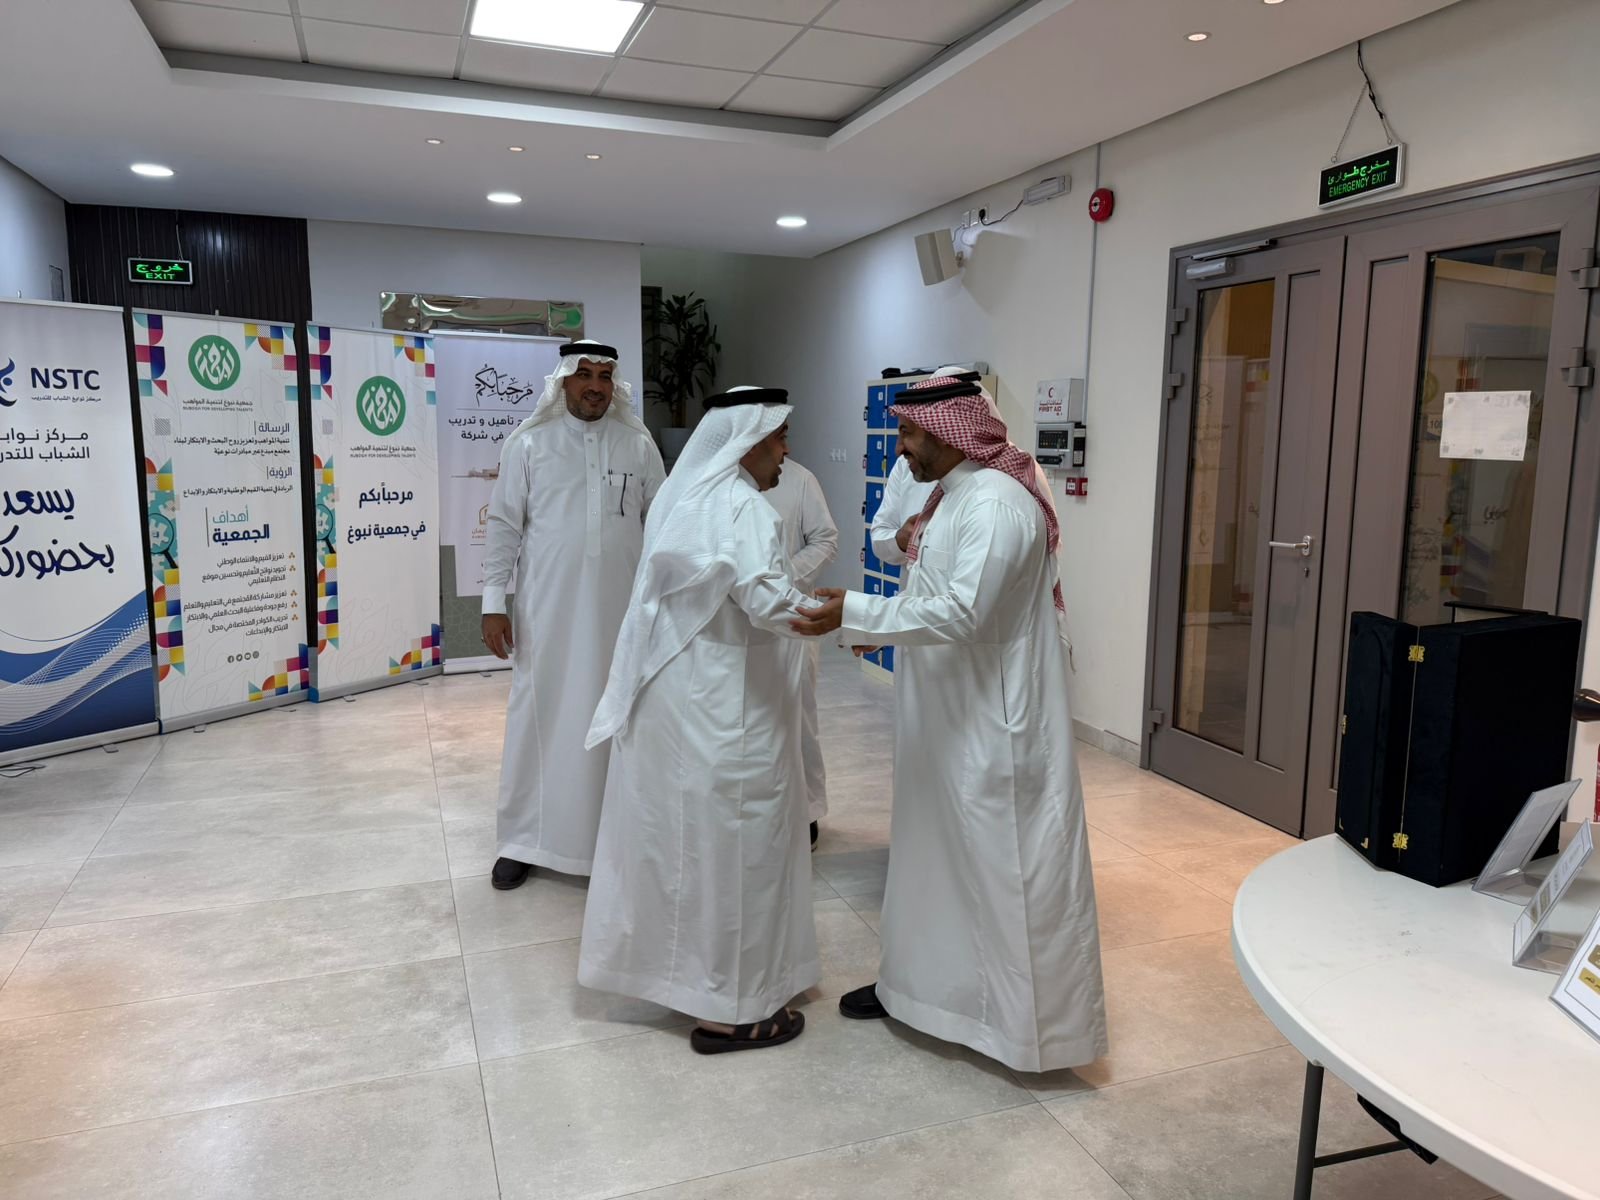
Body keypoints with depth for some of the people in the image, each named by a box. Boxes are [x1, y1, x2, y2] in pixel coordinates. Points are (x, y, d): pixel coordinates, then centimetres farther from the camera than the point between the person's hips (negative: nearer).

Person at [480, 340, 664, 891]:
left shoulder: (639, 445, 4)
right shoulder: (529, 443, 1)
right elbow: (504, 526, 1)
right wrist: (493, 604, -4)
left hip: (620, 609, 1)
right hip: (547, 608, -1)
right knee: (539, 718, 5)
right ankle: (524, 840, 20)